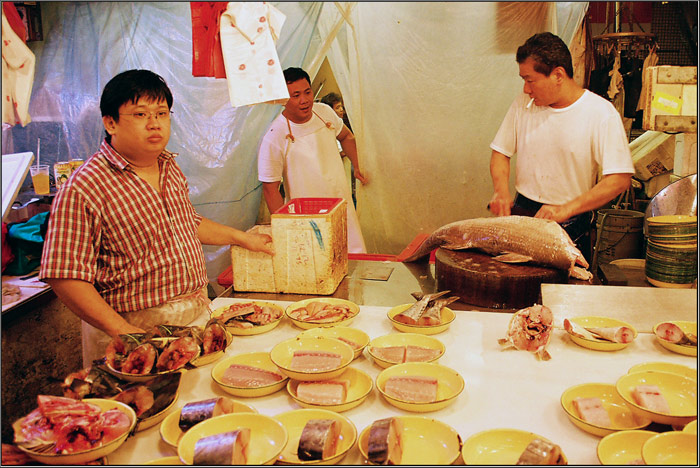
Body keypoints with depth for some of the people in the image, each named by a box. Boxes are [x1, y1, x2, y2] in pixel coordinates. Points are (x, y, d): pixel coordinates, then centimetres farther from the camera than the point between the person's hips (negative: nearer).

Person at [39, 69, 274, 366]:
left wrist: (241, 238, 23)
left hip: (197, 313, 7)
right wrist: (123, 331, -25)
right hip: (136, 328, -6)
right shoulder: (83, 189, -18)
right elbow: (65, 277, -20)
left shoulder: (169, 166, 7)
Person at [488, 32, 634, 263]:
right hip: (521, 214, 3)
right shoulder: (523, 103, 3)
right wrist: (501, 191, -8)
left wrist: (567, 209, -23)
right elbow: (501, 151, 11)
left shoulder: (601, 113, -10)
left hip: (570, 227, -3)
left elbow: (620, 179, -15)